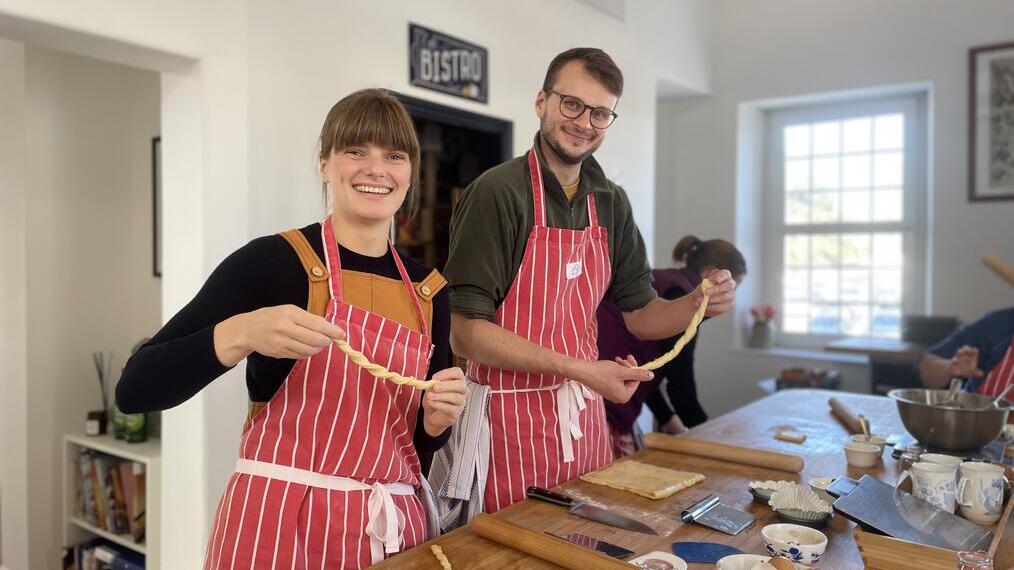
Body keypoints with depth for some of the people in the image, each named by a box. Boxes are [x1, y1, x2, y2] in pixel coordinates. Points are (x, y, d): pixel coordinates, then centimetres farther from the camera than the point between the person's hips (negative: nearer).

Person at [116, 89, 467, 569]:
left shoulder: (429, 291, 3)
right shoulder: (272, 261, -12)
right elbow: (135, 390, -13)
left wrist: (439, 417, -9)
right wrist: (241, 334, -28)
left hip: (397, 526, 5)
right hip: (280, 523, -4)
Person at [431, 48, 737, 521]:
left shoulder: (611, 203, 6)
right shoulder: (499, 191, -15)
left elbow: (640, 314, 12)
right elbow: (465, 333, -18)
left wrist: (700, 304, -8)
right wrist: (579, 369, -22)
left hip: (586, 419, 6)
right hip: (511, 422, -6)